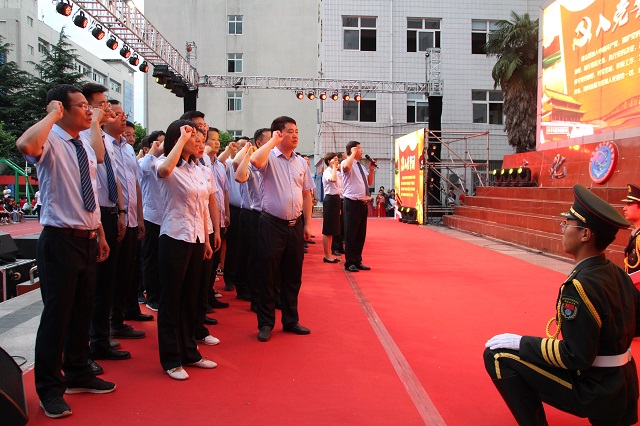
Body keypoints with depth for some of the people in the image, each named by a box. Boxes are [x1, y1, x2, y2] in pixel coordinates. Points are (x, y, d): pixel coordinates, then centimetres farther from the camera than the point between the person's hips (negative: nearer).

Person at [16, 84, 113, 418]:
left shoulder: (86, 148, 13)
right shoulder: (51, 142, -12)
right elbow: (25, 145, -38)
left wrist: (100, 236, 19)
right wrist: (52, 115, -22)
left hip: (87, 240, 8)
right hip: (59, 240, -8)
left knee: (82, 312, 17)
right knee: (57, 314, 0)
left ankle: (77, 375, 34)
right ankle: (49, 389, 18)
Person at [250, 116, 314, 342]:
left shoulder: (300, 162, 10)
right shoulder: (269, 158, -5)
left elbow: (306, 193, 13)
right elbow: (255, 160, -30)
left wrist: (307, 223, 9)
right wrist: (273, 141, -16)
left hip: (295, 225, 5)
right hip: (272, 224, -5)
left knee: (293, 275, 13)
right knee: (268, 275, 3)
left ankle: (291, 321, 27)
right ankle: (265, 324, 16)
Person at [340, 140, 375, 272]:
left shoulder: (361, 166, 19)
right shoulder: (347, 163, -7)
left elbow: (369, 183, 26)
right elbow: (346, 167, -33)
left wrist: (371, 170, 11)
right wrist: (353, 153, -19)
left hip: (363, 203, 9)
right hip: (352, 203, -9)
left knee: (361, 234, 12)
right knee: (351, 234, -4)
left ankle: (357, 261, 22)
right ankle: (350, 263, 4)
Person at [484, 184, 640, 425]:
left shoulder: (580, 286, -26)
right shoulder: (617, 273, -1)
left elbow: (577, 357, -25)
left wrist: (520, 342, -18)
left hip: (593, 391, -9)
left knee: (498, 355, -10)